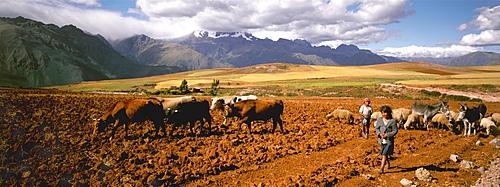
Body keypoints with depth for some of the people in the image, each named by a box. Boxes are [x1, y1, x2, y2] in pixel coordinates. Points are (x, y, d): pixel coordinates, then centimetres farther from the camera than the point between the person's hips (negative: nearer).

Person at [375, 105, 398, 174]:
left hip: (389, 141, -4)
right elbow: (377, 128, 7)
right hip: (381, 140, 4)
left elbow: (395, 131, -7)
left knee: (384, 154, -9)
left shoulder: (393, 120, -10)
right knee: (384, 154, 20)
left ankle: (381, 169, -6)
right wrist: (380, 134, -13)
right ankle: (388, 164, 44)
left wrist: (387, 134, -19)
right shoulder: (379, 119, 0)